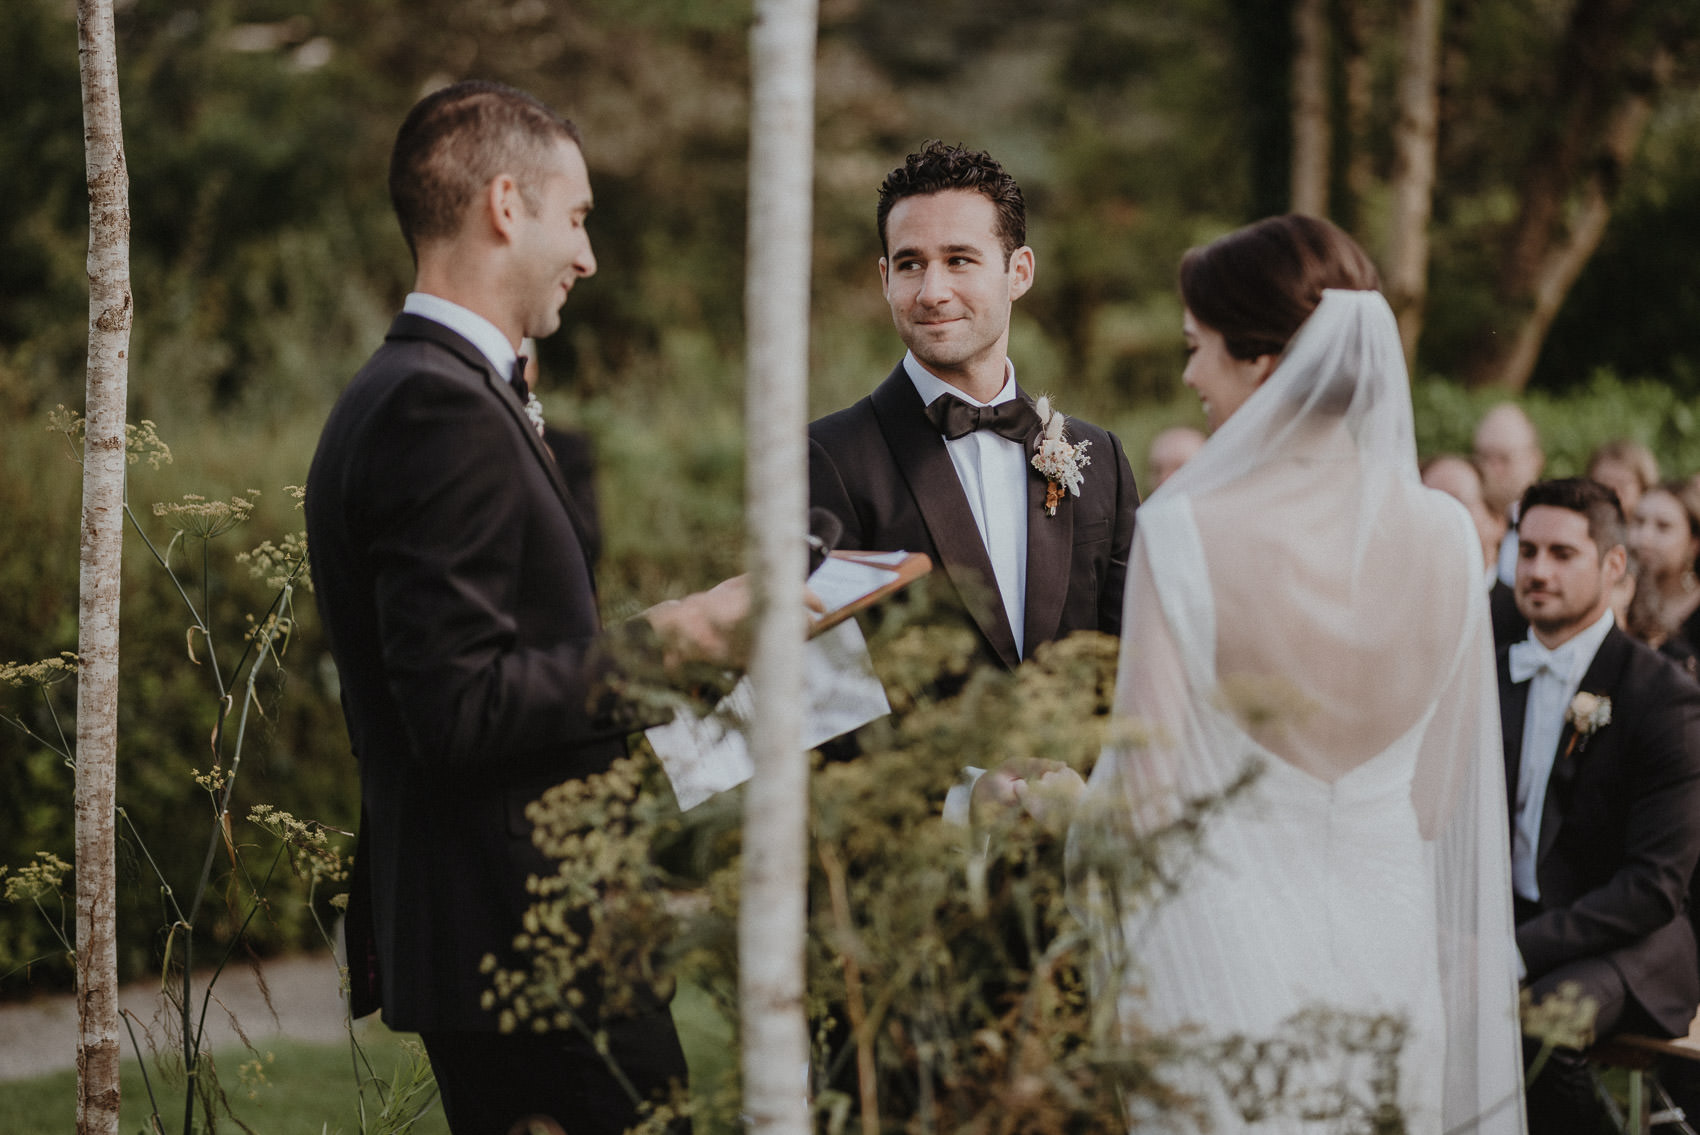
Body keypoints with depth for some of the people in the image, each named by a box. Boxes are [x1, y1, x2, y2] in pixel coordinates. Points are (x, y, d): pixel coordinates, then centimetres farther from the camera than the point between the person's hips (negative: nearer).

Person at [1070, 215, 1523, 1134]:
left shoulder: (1187, 536, -14)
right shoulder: (1444, 538, -1)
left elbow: (1152, 790, -10)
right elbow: (1442, 792, 7)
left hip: (1225, 961, -4)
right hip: (1389, 956, 4)